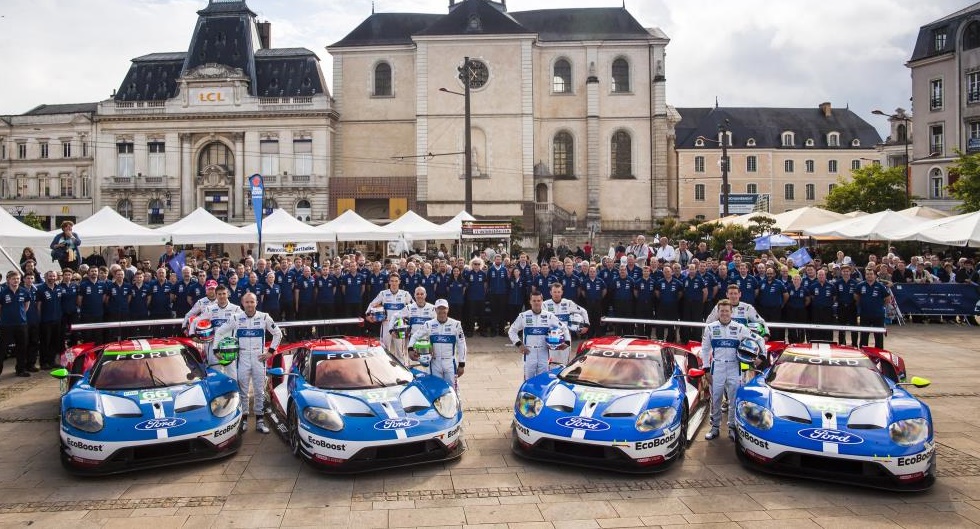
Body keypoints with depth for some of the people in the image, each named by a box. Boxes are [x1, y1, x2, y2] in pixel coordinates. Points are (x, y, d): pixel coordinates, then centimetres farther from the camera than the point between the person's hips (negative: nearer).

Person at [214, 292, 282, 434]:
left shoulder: (264, 317, 1)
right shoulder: (236, 318, 1)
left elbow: (278, 333, 9)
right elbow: (219, 332, 9)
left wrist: (271, 351, 3)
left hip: (259, 359, 0)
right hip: (242, 359, 0)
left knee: (260, 391, 4)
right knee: (242, 391, 4)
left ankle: (259, 421, 11)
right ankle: (243, 419, 14)